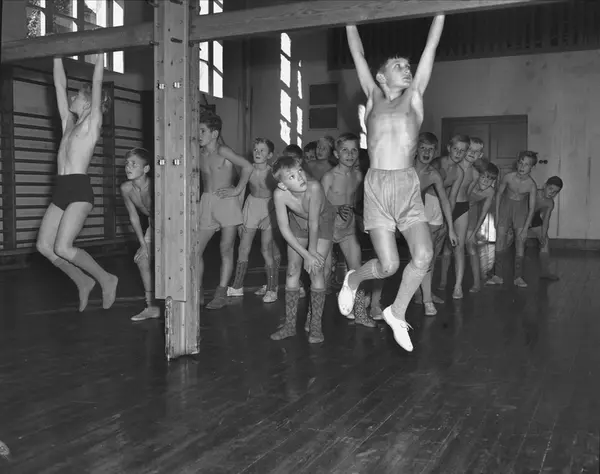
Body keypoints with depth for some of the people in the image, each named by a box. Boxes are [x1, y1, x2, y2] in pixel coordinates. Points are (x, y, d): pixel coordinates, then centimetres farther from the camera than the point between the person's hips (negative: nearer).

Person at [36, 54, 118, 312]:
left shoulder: (93, 122, 0)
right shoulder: (69, 122, 18)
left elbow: (97, 84, -5)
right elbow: (60, 85, 19)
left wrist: (100, 54, -3)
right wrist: (57, 57, 20)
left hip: (79, 189, -8)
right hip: (61, 189, 8)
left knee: (62, 247, -13)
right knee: (44, 245, 3)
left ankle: (106, 279, 4)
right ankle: (83, 281, 18)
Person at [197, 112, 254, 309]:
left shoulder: (222, 151, -9)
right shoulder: (199, 154, 8)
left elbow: (248, 167, -17)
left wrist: (237, 190, -14)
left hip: (227, 202, -6)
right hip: (206, 204, 6)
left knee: (226, 250, 0)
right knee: (195, 249, 1)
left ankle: (221, 294, 8)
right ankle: (197, 292, 11)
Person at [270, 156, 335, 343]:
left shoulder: (314, 187, -41)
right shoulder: (280, 194, -32)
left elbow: (314, 223, -30)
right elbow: (284, 228, -23)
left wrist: (312, 252, -19)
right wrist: (306, 254, -21)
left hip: (322, 221, -2)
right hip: (298, 222, 3)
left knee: (316, 270, -10)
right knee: (293, 269, 1)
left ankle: (316, 325, 0)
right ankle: (290, 324, 11)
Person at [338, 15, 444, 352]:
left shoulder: (414, 97, 15)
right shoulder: (374, 97, 15)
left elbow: (431, 46, 14)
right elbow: (358, 53, 19)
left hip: (409, 188, 2)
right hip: (377, 187, -1)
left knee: (424, 255, -13)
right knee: (389, 265, -7)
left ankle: (398, 312, 12)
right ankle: (353, 280, 27)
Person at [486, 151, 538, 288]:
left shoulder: (531, 185, -23)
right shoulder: (508, 177, -21)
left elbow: (532, 208, -15)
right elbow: (499, 193, -5)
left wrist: (525, 229, -16)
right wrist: (496, 214, -3)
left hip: (521, 210, -1)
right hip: (506, 206, 1)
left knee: (520, 241, -5)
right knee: (500, 238, -2)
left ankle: (518, 277, 5)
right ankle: (498, 276, 6)